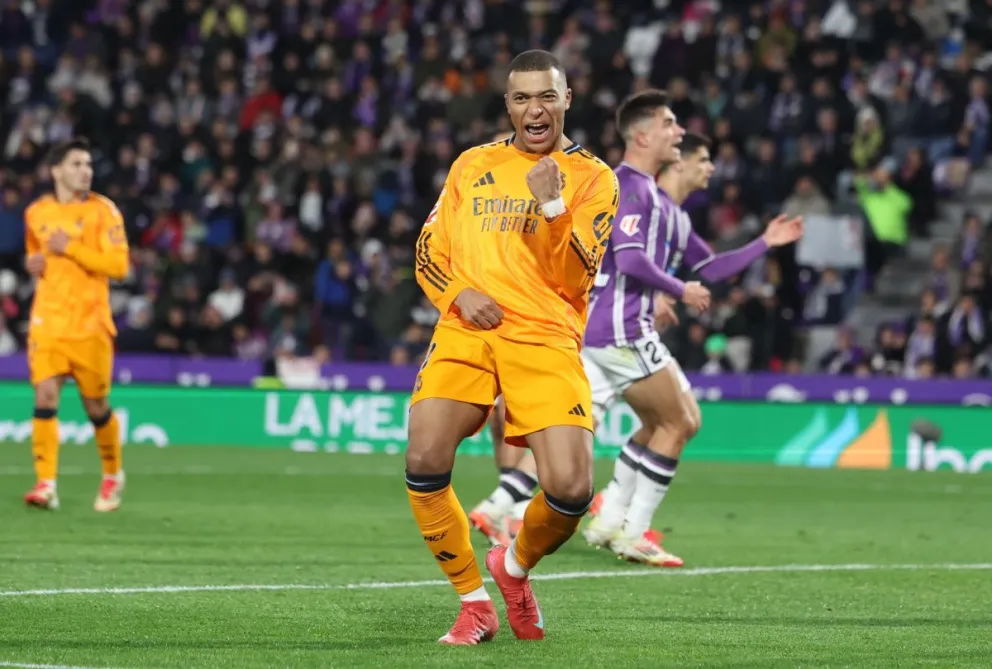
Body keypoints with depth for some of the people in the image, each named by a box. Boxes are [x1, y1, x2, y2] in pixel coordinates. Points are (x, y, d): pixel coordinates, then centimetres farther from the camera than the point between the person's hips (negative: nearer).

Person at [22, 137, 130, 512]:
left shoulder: (102, 210, -5)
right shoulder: (36, 213, 9)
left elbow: (119, 266, -13)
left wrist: (71, 249, -19)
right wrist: (34, 264, 4)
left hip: (89, 325, -3)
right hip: (47, 322, 3)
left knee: (95, 405, 6)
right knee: (45, 397, -13)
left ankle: (112, 475, 29)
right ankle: (46, 485, -14)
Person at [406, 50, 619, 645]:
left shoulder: (593, 177, 7)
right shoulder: (473, 165, 17)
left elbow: (574, 279, -2)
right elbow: (429, 253, 18)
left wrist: (550, 205, -15)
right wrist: (459, 294, -3)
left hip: (545, 338, -2)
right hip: (467, 331, 2)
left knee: (571, 490, -18)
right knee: (425, 463, -23)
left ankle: (517, 567, 19)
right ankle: (474, 601, -1)